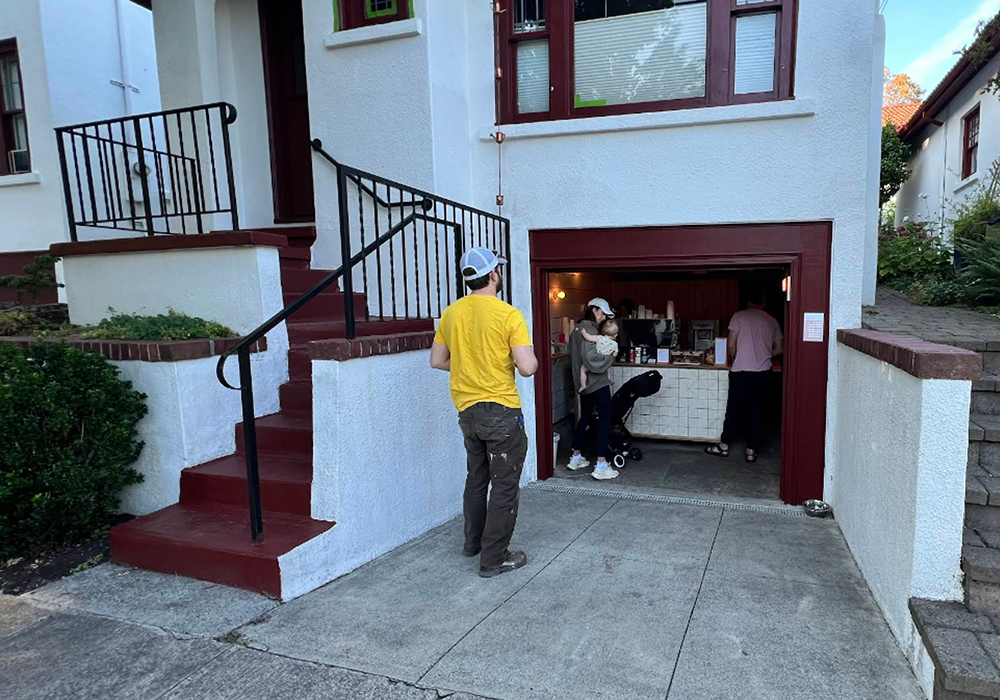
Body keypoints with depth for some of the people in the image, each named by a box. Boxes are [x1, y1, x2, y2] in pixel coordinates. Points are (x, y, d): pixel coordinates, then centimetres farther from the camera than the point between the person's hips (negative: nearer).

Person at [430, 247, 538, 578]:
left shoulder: (452, 313, 1)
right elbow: (528, 367, -20)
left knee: (477, 478, 23)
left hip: (467, 411, 6)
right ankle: (493, 558, 14)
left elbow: (437, 360, 7)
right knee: (505, 486, 7)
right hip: (501, 412, -6)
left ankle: (473, 542, 38)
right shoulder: (509, 315, -16)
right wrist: (533, 359, 2)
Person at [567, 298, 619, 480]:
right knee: (605, 420, -6)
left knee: (584, 418, 19)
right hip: (597, 383, -10)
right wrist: (610, 358, -11)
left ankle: (576, 458, 28)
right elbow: (592, 359, -26)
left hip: (583, 383, 10)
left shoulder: (577, 329, 12)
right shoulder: (590, 329, -18)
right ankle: (601, 466, -8)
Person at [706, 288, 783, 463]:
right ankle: (752, 450, 11)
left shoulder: (739, 316, -1)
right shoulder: (772, 321, 10)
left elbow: (731, 345, -7)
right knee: (757, 412, 8)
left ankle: (724, 446, 14)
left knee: (734, 409, 6)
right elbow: (778, 349, 13)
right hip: (763, 372, 3)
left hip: (741, 371, -3)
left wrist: (732, 361, 10)